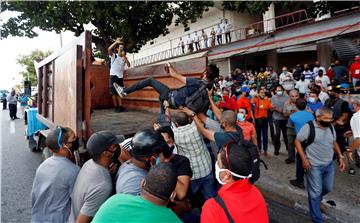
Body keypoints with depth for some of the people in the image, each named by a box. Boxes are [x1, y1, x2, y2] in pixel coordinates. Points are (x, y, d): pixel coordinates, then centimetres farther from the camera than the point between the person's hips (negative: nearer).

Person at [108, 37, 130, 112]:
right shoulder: (114, 56, -2)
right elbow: (109, 49, -23)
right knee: (114, 92, -3)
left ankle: (120, 106, 12)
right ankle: (116, 107, 2)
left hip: (120, 77, 4)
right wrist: (116, 42, -26)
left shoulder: (124, 58, 8)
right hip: (113, 76, -4)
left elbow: (128, 65, -7)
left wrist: (124, 56, -14)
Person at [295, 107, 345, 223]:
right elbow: (297, 141, -13)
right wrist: (304, 159, -17)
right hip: (314, 165, -6)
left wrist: (340, 157, 8)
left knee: (328, 188, 20)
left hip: (329, 164, 7)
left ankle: (315, 200, 50)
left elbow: (334, 143, 17)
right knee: (316, 192, 3)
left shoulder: (330, 127, 4)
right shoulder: (308, 127, -16)